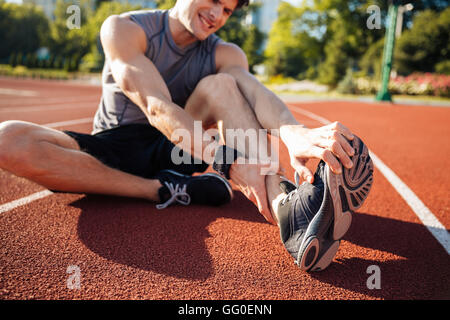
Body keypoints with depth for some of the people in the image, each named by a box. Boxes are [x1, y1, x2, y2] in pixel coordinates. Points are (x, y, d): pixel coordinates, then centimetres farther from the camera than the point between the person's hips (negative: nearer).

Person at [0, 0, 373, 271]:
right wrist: (228, 160, -42)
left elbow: (255, 90, -26)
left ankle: (286, 206, -42)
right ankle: (169, 192, -28)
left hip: (171, 152, 1)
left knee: (219, 86, -24)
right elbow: (157, 108, -27)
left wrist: (292, 132, -49)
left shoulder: (225, 54, -2)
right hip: (112, 150, -1)